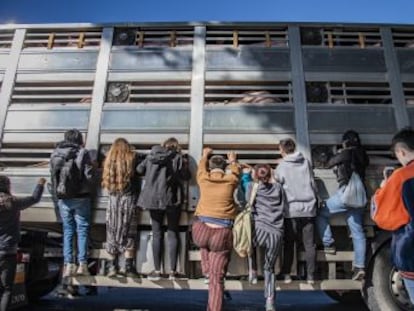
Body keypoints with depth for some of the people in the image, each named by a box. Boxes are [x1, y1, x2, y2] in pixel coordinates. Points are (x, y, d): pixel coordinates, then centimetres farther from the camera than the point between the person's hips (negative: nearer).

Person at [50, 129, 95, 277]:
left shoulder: (55, 154, 6)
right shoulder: (82, 153, -7)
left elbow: (53, 176, 8)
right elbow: (89, 175, -10)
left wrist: (57, 195, 14)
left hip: (62, 198, 3)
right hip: (80, 198, -3)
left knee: (67, 231, 11)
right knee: (82, 230, 5)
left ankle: (69, 265, 9)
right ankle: (82, 264, 3)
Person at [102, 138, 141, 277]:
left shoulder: (109, 160, 7)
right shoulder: (132, 158, -1)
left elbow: (106, 182, 8)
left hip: (113, 200, 3)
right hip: (129, 198, -3)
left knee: (113, 233, 10)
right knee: (129, 234, 2)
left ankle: (113, 266, 14)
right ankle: (128, 267, 2)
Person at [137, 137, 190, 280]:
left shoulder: (152, 155, 6)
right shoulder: (177, 157, -3)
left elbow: (139, 170, 9)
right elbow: (186, 176, -1)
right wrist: (185, 164, 16)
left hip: (153, 198, 2)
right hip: (172, 199, -2)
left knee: (157, 234, 9)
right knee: (172, 233, 7)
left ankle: (157, 271, 11)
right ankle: (172, 271, 8)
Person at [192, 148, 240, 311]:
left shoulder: (203, 179, 5)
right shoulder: (230, 180, 3)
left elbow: (201, 167, 28)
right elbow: (236, 172, 26)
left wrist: (205, 155, 48)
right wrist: (233, 161, 47)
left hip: (201, 230, 1)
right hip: (222, 233, -1)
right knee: (217, 278, 7)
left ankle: (206, 269, 29)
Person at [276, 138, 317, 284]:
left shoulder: (282, 166, -4)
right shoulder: (306, 162, 4)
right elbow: (313, 184, 10)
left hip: (291, 210, -2)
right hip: (308, 208, 2)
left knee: (289, 244, 9)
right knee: (309, 244, 8)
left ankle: (286, 274, 12)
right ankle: (310, 276, 12)